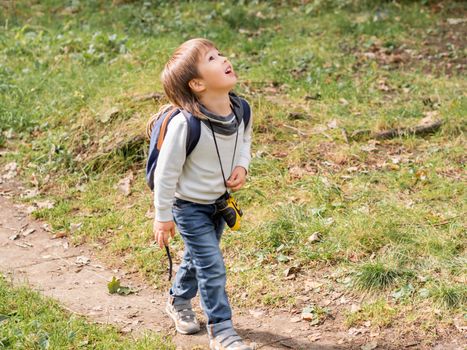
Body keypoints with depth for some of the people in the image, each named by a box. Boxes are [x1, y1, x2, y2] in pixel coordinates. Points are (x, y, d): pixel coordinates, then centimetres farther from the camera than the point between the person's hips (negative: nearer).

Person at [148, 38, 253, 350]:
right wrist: (163, 216, -14)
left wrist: (242, 166, -13)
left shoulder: (241, 109, -15)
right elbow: (166, 171, -22)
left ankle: (179, 301, 50)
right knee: (212, 266, -4)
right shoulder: (185, 124, -34)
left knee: (197, 257, 25)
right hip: (189, 206, -6)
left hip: (219, 201, 7)